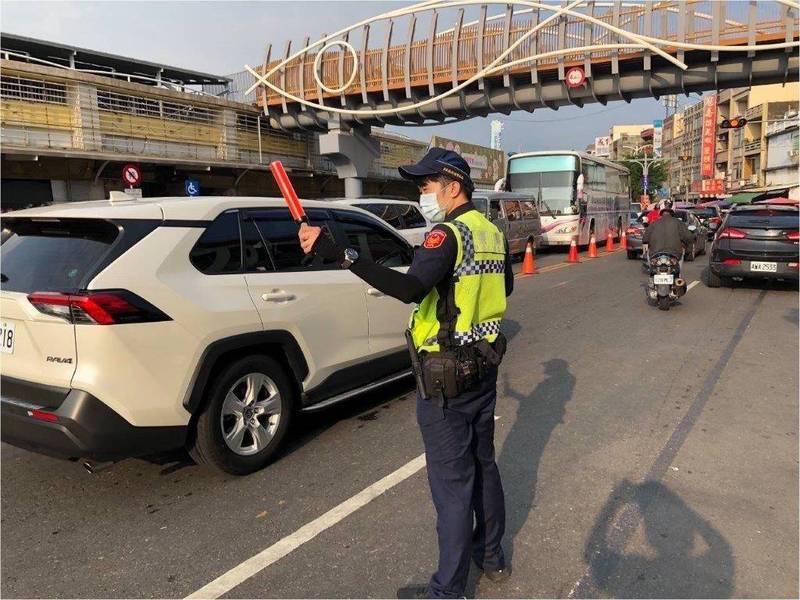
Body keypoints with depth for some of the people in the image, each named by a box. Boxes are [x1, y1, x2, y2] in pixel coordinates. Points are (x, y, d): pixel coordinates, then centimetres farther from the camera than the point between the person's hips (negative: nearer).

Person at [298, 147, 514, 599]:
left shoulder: (449, 235, -20)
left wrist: (339, 254, -44)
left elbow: (409, 288, -38)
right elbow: (506, 287, 22)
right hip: (484, 367, 9)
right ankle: (492, 557, 39)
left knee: (453, 481, 2)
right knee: (483, 463, 21)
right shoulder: (493, 233, 7)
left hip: (445, 380, -9)